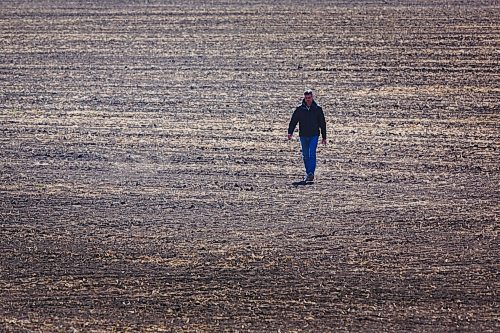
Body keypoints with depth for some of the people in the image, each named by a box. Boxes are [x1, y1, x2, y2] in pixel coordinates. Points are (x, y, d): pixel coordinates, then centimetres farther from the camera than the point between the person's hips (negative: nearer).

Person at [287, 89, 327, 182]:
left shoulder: (317, 109, 3)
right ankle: (308, 174, 19)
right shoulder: (299, 109, 5)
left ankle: (311, 173, -23)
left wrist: (324, 137, 9)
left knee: (312, 154, -16)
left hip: (314, 135, -2)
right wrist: (290, 132, -10)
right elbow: (293, 121, 4)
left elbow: (322, 123, 9)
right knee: (305, 156, 8)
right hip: (303, 136, 3)